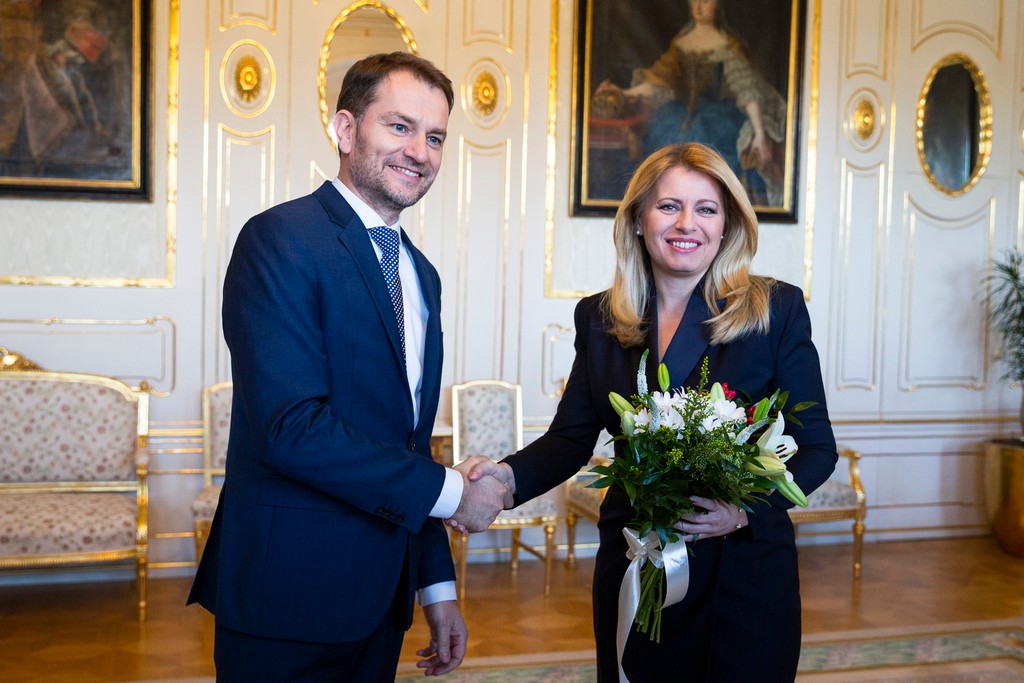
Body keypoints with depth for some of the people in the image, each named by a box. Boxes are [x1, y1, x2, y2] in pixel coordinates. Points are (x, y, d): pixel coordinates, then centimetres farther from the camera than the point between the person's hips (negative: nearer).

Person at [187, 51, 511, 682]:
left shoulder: (421, 274, 12)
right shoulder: (280, 240, -14)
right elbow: (292, 426, -24)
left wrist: (437, 582, 15)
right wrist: (448, 491, -15)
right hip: (290, 601, -7)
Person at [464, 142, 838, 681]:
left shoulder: (776, 310, -6)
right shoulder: (600, 318, 3)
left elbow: (817, 447, -4)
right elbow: (570, 438, 2)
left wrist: (746, 509, -22)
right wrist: (509, 477, -18)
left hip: (745, 570, -2)